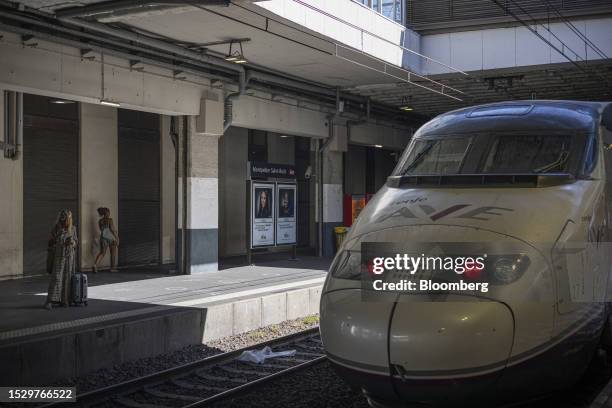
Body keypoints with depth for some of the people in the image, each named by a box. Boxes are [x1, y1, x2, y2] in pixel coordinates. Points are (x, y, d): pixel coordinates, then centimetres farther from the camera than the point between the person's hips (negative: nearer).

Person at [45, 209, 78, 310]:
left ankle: (64, 300, 11)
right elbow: (51, 243, -1)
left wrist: (72, 242, -13)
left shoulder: (73, 229, 3)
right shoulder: (56, 229, -7)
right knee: (56, 278, -10)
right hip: (58, 257, -3)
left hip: (69, 257, 3)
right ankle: (50, 301, -13)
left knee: (67, 279, 3)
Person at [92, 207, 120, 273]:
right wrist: (117, 238, -10)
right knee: (113, 253, 12)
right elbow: (112, 229, -16)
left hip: (103, 238, 4)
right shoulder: (110, 220, -13)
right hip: (111, 238, -4)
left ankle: (95, 265, -17)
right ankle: (112, 268, 19)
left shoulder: (100, 221, 5)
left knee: (102, 253, 5)